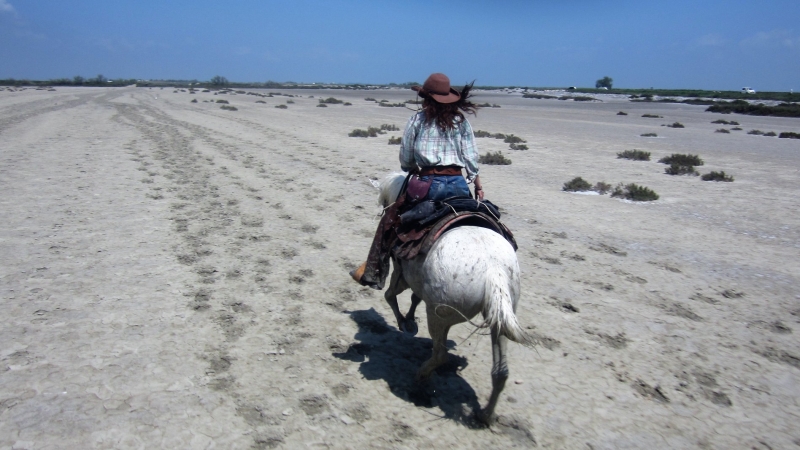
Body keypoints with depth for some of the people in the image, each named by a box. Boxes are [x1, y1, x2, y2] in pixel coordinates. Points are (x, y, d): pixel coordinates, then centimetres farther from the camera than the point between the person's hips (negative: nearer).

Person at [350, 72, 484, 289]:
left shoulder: (418, 119, 4)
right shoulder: (461, 121, 11)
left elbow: (405, 159, 6)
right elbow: (471, 158, 6)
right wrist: (478, 186, 14)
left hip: (428, 183, -2)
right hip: (458, 183, 3)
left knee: (389, 219, 13)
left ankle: (372, 273, 14)